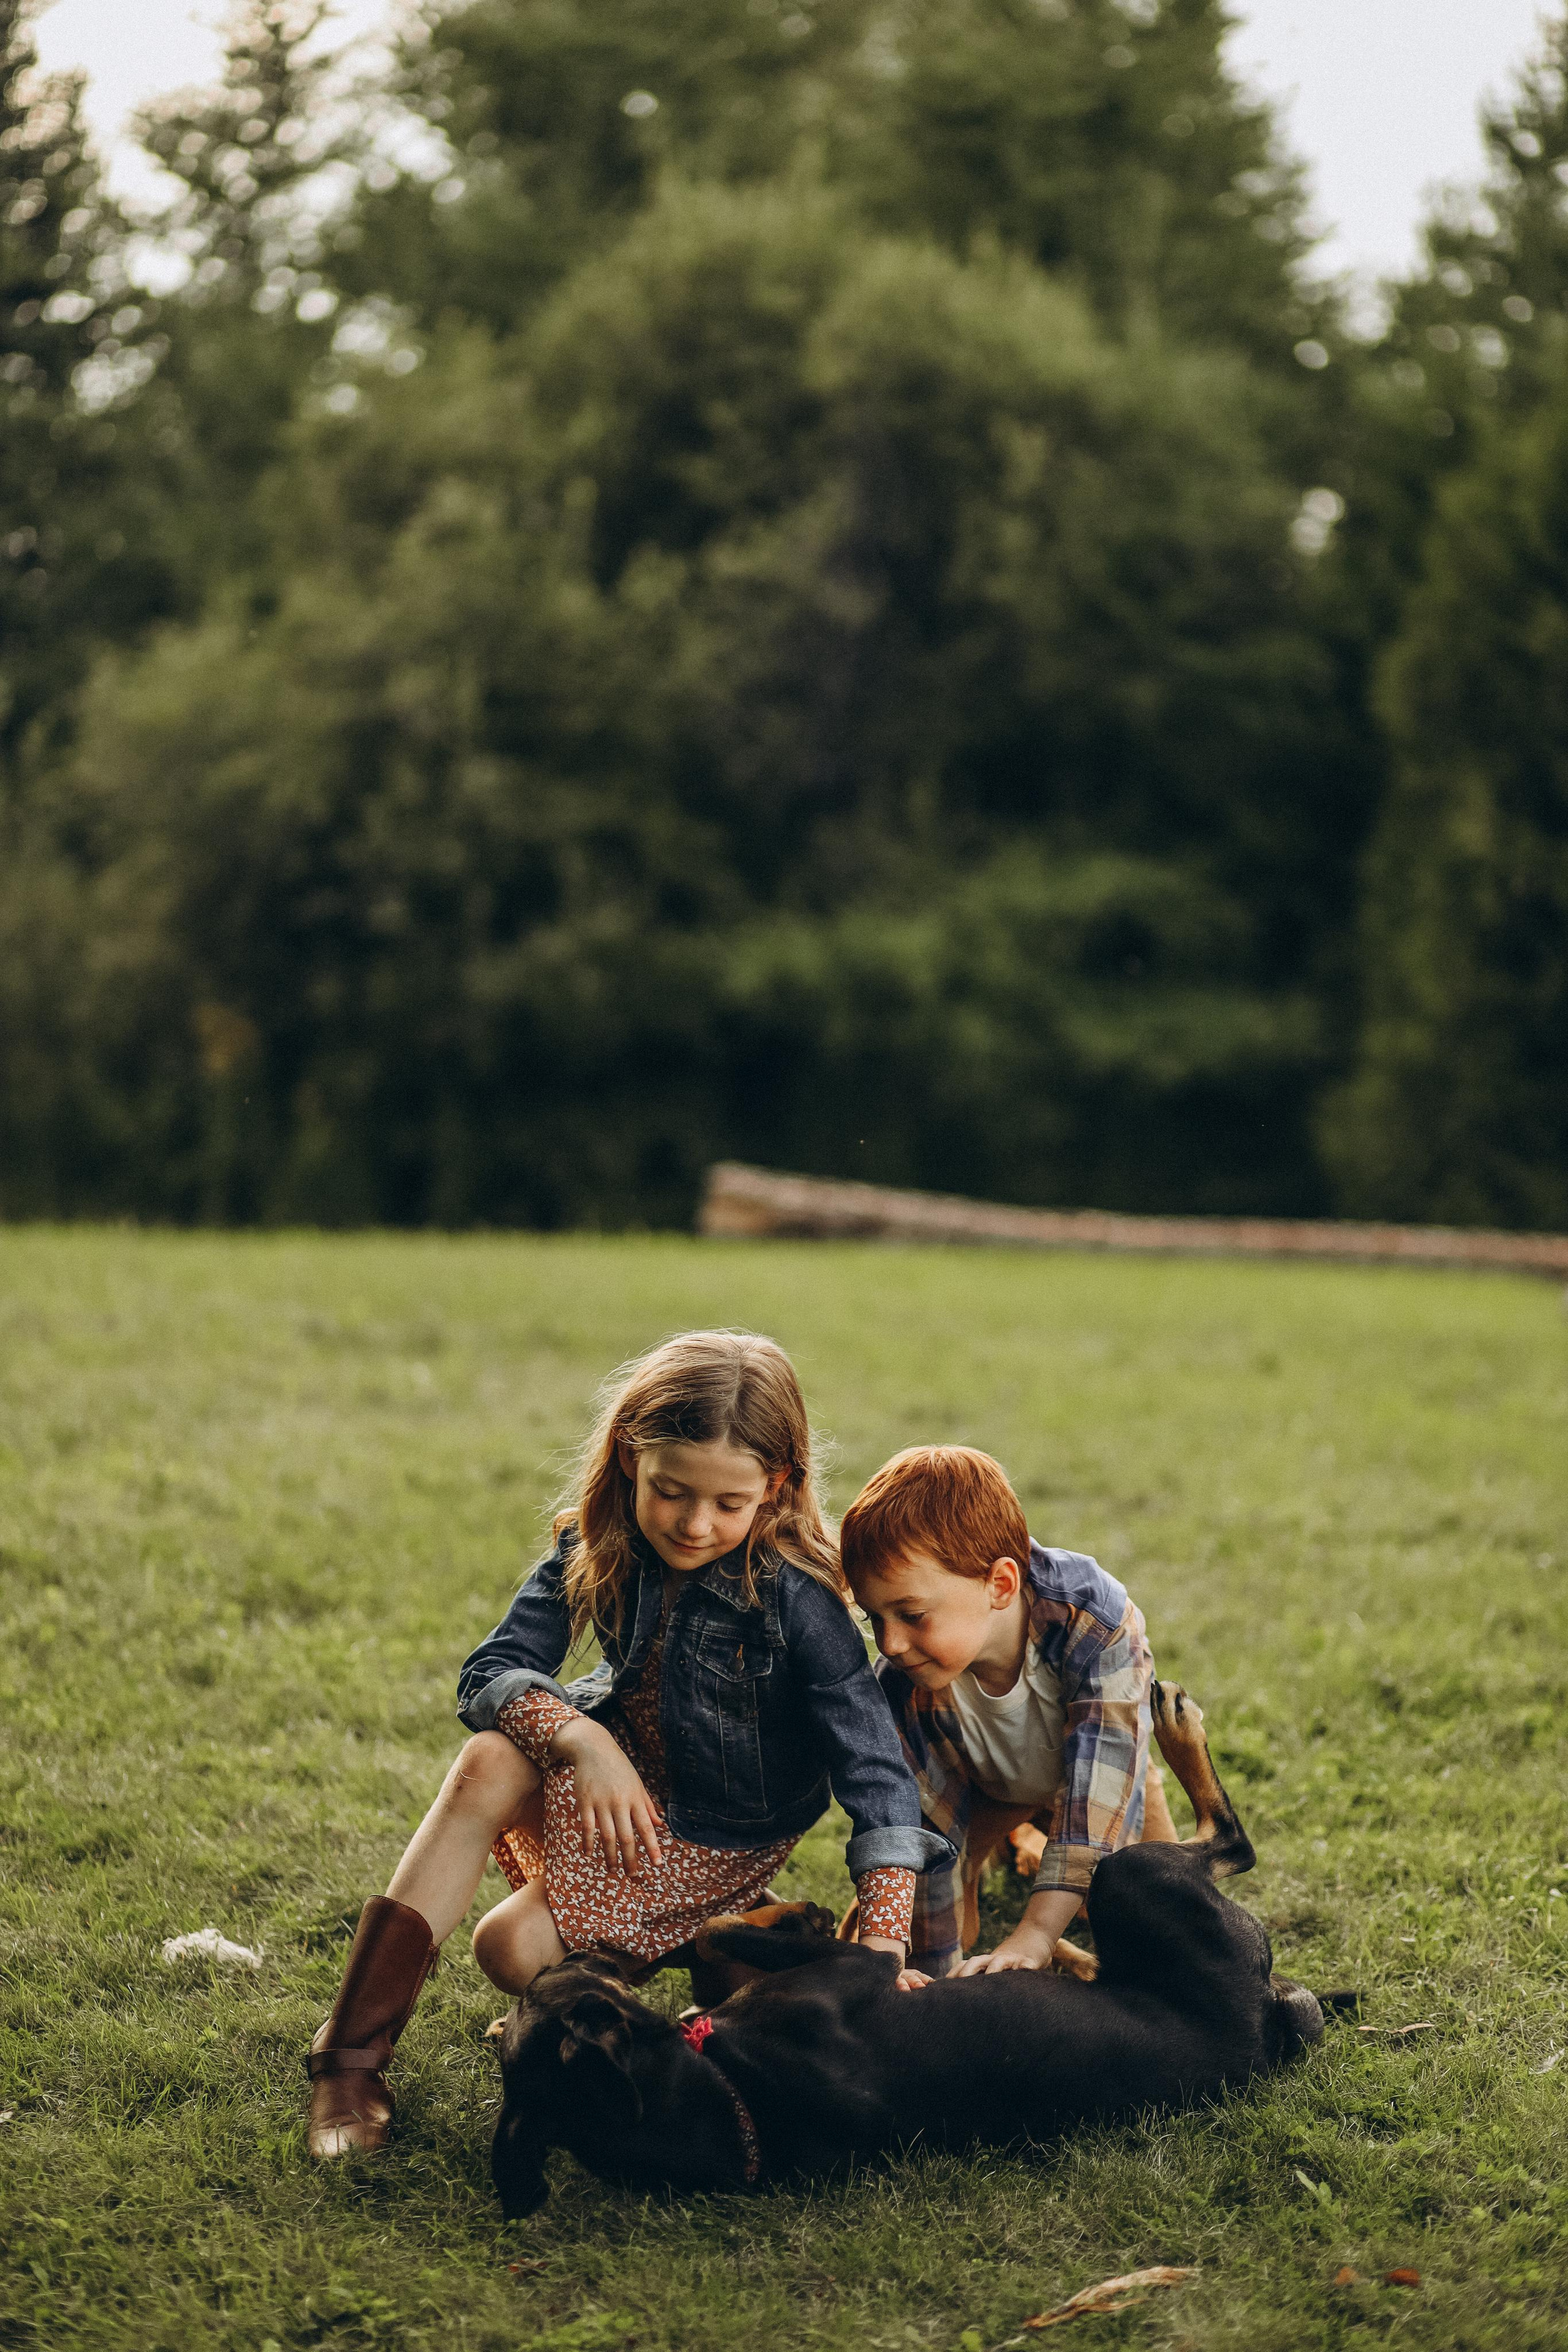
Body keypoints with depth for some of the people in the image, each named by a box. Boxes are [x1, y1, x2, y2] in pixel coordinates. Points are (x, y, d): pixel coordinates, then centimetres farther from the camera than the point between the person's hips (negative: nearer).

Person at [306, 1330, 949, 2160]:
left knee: (511, 1950, -20)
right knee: (487, 1768, -28)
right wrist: (581, 1739, -36)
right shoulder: (597, 1547, -13)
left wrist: (884, 1937, -40)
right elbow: (489, 1673, -16)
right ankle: (352, 2053, -25)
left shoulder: (795, 1595, -26)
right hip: (619, 1770, 4)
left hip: (723, 1831, -4)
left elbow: (874, 1764, -30)